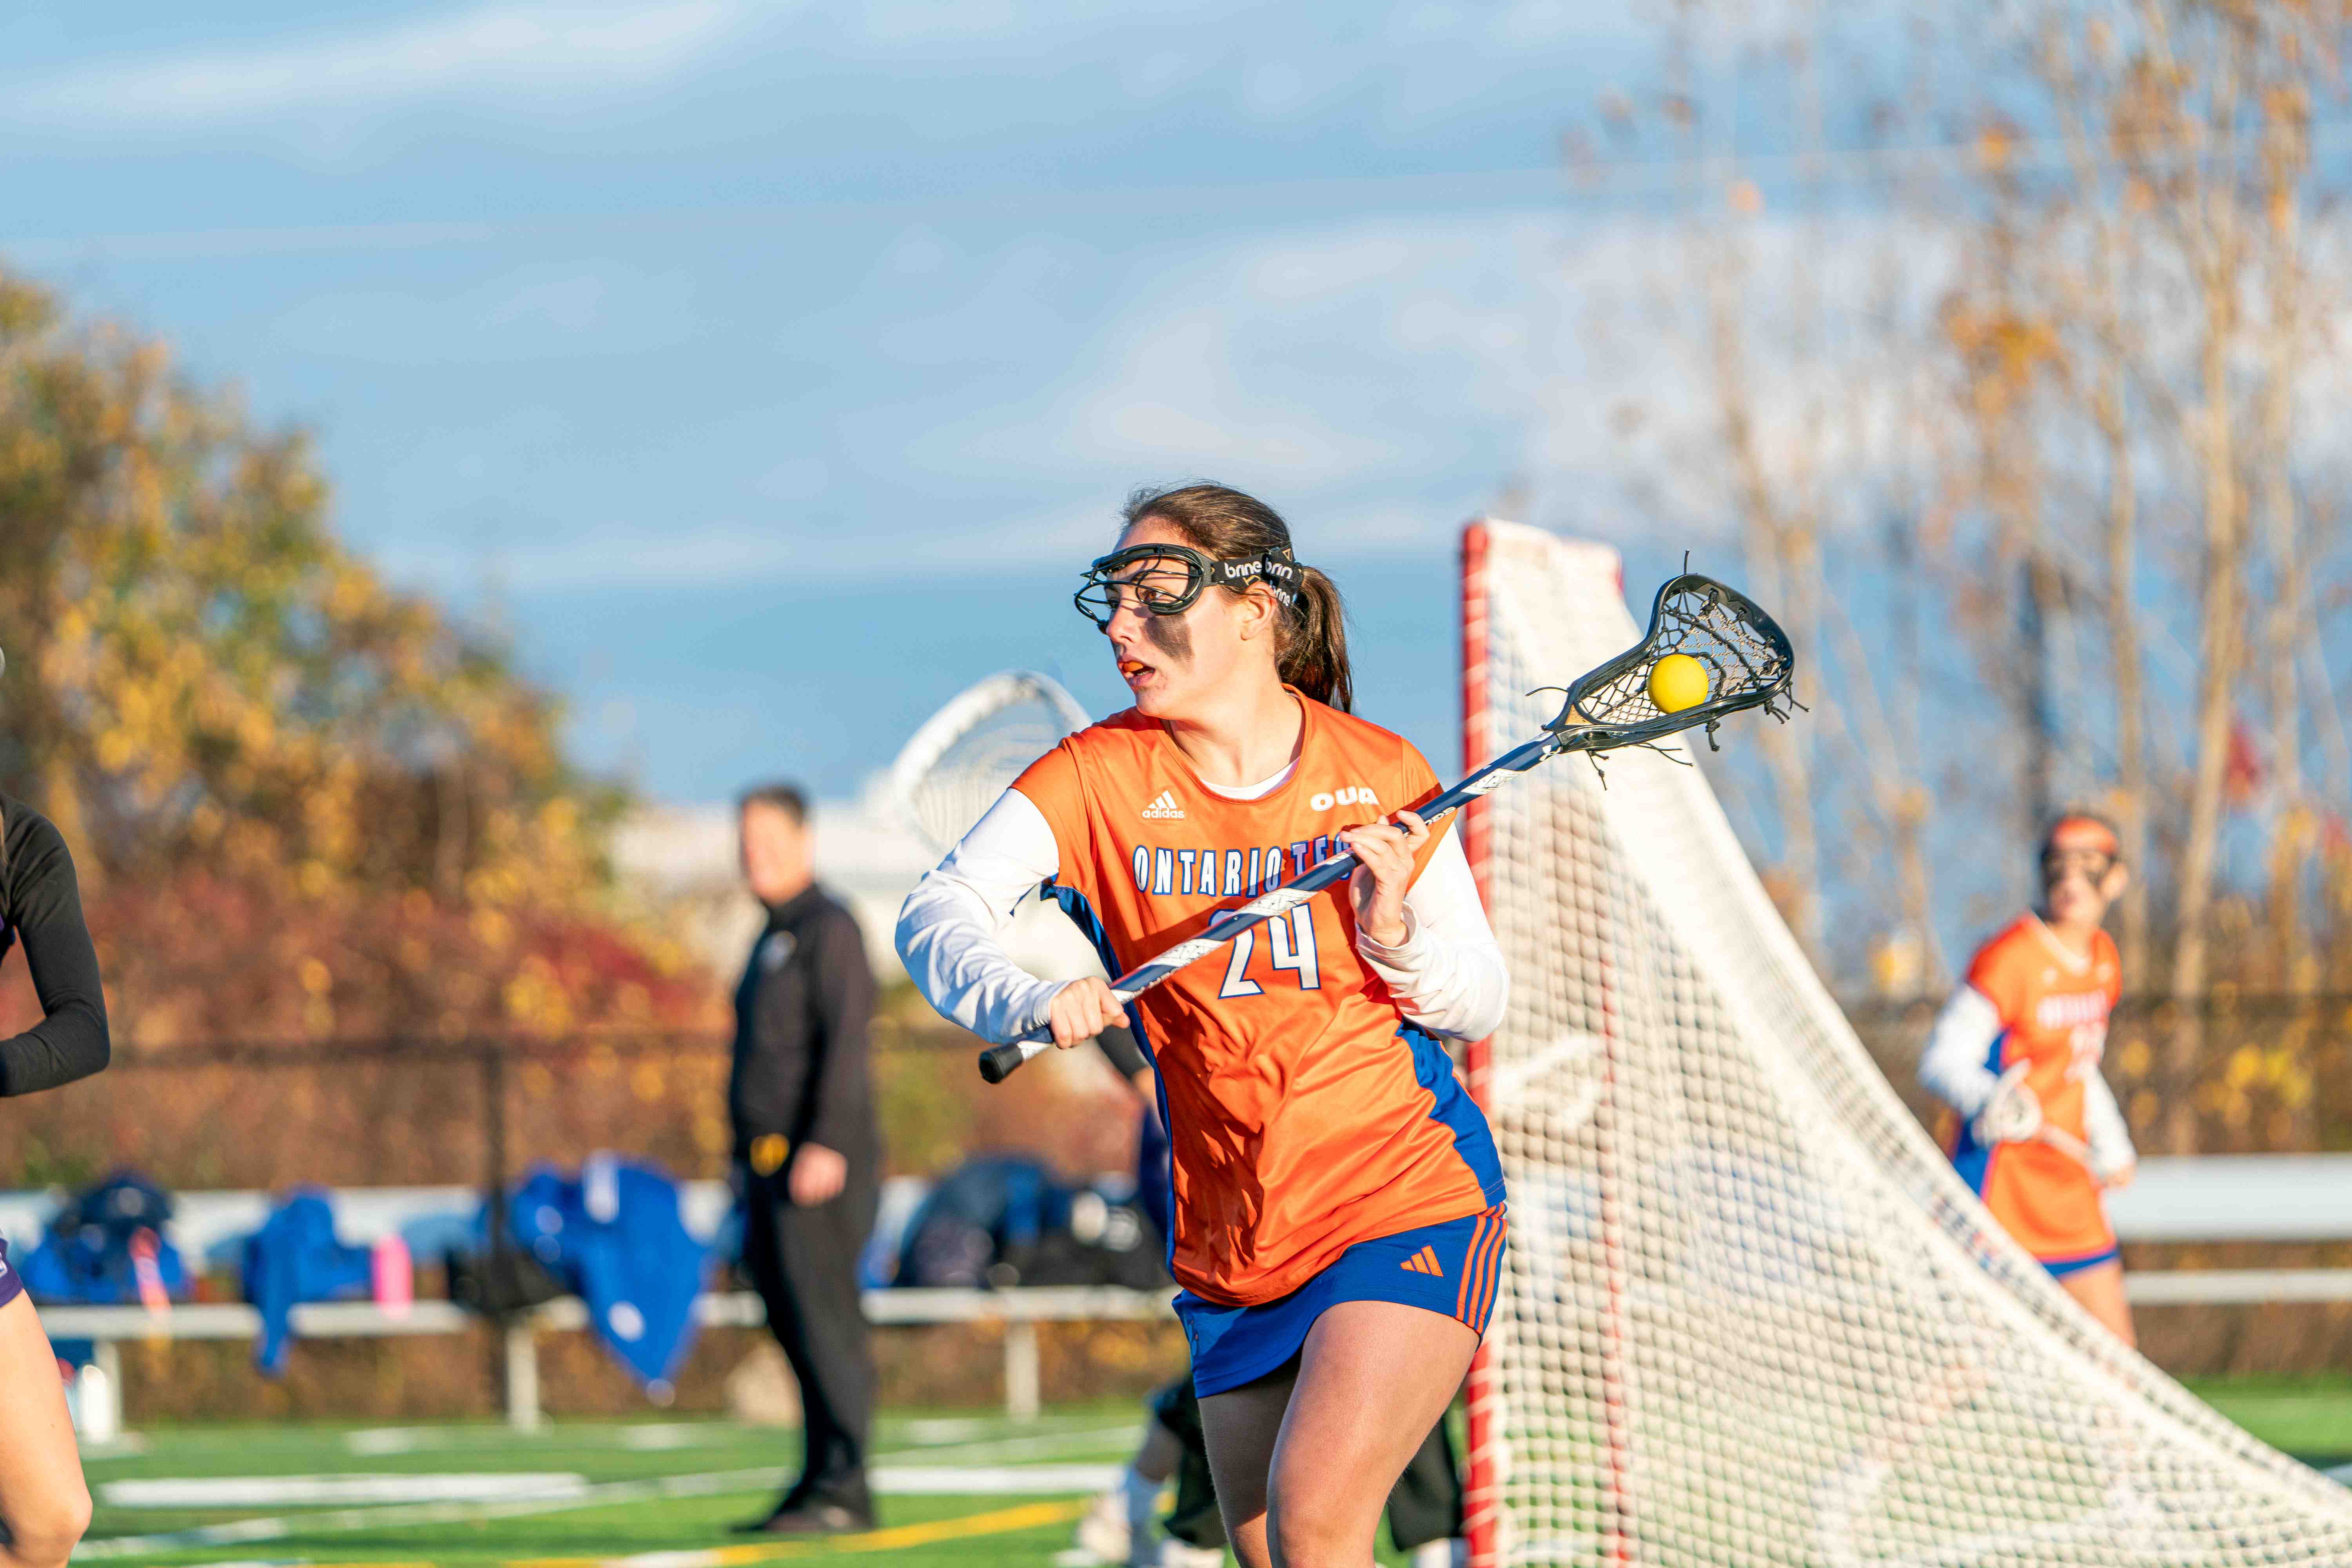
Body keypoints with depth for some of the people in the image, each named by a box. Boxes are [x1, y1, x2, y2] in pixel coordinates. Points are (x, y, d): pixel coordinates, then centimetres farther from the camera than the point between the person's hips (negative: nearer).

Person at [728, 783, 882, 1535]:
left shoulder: (829, 929, -6)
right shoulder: (772, 942, 22)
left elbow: (845, 1038, -16)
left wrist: (826, 1143, -24)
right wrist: (749, 1164, 21)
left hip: (819, 1165, -9)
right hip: (767, 1167, 9)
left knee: (824, 1322, -12)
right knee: (796, 1328, 8)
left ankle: (842, 1492, -14)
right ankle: (817, 1486, 10)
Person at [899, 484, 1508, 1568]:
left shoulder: (1379, 775, -2)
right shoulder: (1097, 777, -1)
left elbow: (1480, 1003, 5)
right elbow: (938, 911, -15)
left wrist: (1393, 932, -16)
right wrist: (1025, 1001, -35)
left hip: (1412, 1200, -3)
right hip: (1229, 1251, 3)